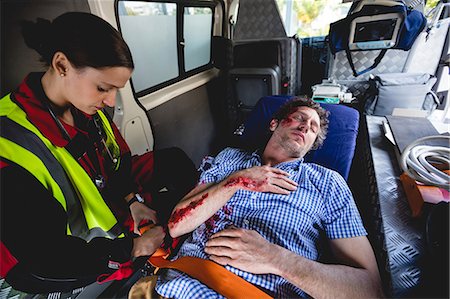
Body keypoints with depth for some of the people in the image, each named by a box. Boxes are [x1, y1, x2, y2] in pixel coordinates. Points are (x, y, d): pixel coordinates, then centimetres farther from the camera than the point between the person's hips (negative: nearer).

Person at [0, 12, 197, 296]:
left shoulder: (86, 106, -12)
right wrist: (130, 250, -26)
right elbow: (42, 253, -28)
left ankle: (158, 232, 5)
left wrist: (132, 200, -12)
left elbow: (118, 158, 3)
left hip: (113, 200, 7)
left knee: (176, 162, 4)